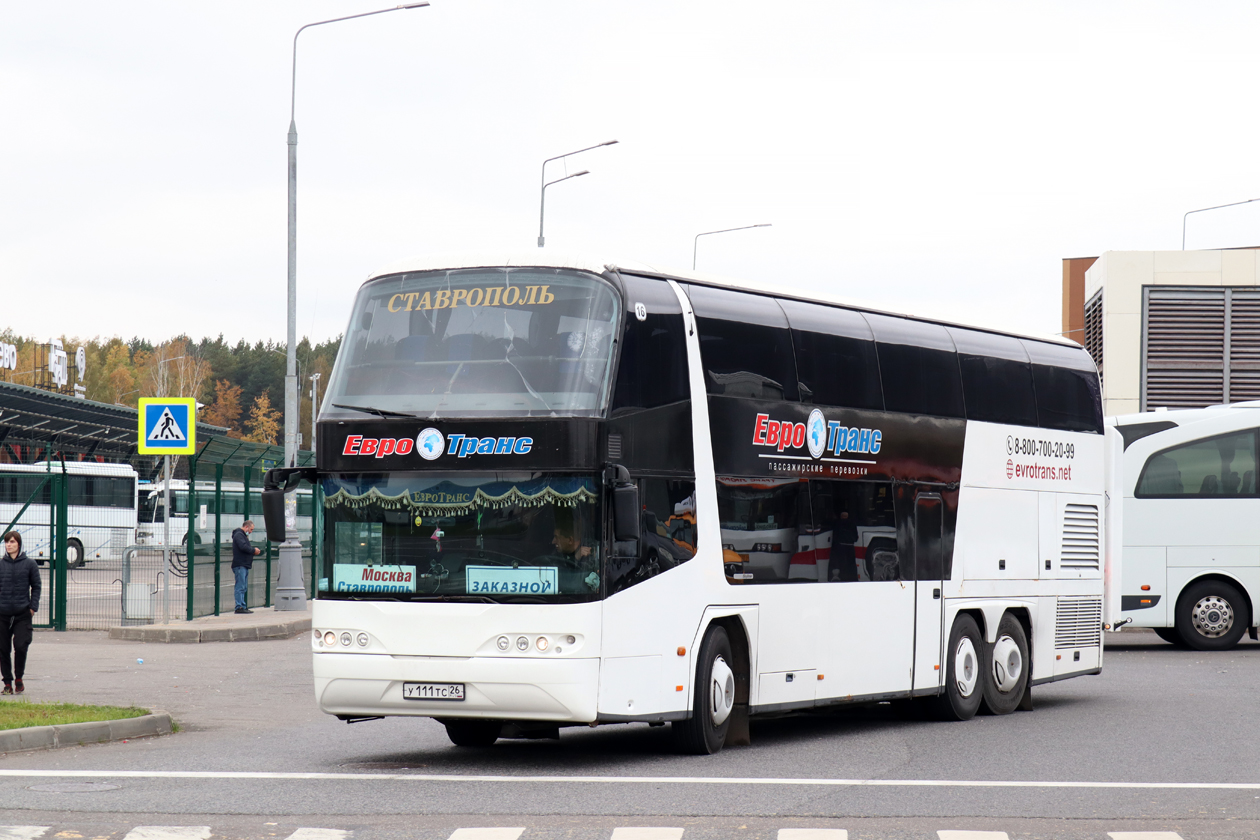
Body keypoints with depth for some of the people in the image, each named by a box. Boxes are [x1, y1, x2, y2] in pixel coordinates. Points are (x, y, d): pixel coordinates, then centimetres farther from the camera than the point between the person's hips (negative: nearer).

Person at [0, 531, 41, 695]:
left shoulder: (29, 564, 1)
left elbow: (36, 586, 7)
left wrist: (33, 606, -2)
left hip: (22, 614, -2)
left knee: (21, 646, -10)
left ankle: (19, 679, 11)